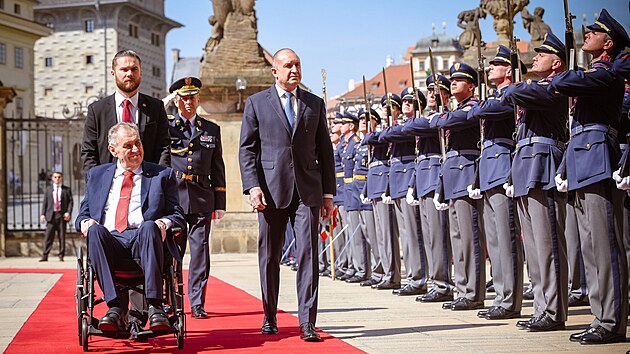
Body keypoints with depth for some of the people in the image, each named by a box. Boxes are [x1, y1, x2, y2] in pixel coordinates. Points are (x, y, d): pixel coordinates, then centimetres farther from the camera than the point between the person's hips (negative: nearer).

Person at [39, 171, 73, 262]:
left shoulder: (67, 189, 9)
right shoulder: (48, 189, 14)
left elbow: (70, 202, 4)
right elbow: (45, 202, 10)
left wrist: (68, 212, -11)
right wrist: (43, 214, 0)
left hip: (62, 215, -1)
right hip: (51, 215, 1)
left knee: (62, 236, 2)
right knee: (48, 237, -3)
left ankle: (61, 256, 8)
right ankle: (45, 256, -2)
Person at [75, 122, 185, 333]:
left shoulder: (162, 175, 18)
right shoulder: (97, 175, 25)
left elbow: (178, 216, 14)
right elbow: (83, 214, 25)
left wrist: (164, 222, -10)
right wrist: (84, 222, -1)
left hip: (143, 241, -1)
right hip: (108, 241, 2)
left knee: (149, 226, -36)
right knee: (95, 230, -33)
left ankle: (155, 306, -44)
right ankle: (115, 308, -40)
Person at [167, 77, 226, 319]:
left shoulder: (212, 130, 14)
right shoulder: (165, 127, 8)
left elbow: (218, 169, 13)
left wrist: (220, 204, 10)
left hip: (201, 199, 1)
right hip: (172, 197, -1)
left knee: (200, 251, 0)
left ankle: (197, 304, 6)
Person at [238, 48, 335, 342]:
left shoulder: (315, 104, 13)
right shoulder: (257, 102, 7)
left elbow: (325, 150, 14)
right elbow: (247, 149, 3)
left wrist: (328, 193, 9)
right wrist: (252, 187, -9)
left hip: (307, 191, 1)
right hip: (272, 190, -1)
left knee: (309, 254, -7)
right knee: (269, 257, 6)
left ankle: (307, 322, -5)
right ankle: (269, 317, 20)